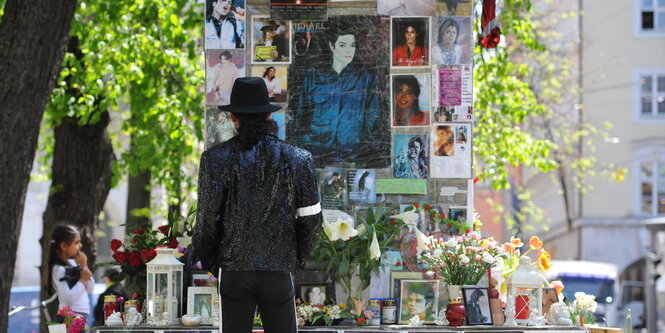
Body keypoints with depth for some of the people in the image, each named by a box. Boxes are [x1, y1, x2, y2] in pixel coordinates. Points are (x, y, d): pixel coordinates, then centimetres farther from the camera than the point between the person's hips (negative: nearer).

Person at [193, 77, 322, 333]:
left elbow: (207, 219, -6)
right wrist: (298, 259, 18)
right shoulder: (298, 159, -1)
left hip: (234, 271, -1)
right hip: (279, 270, 1)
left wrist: (208, 262, 9)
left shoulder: (216, 159, -7)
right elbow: (311, 220, 1)